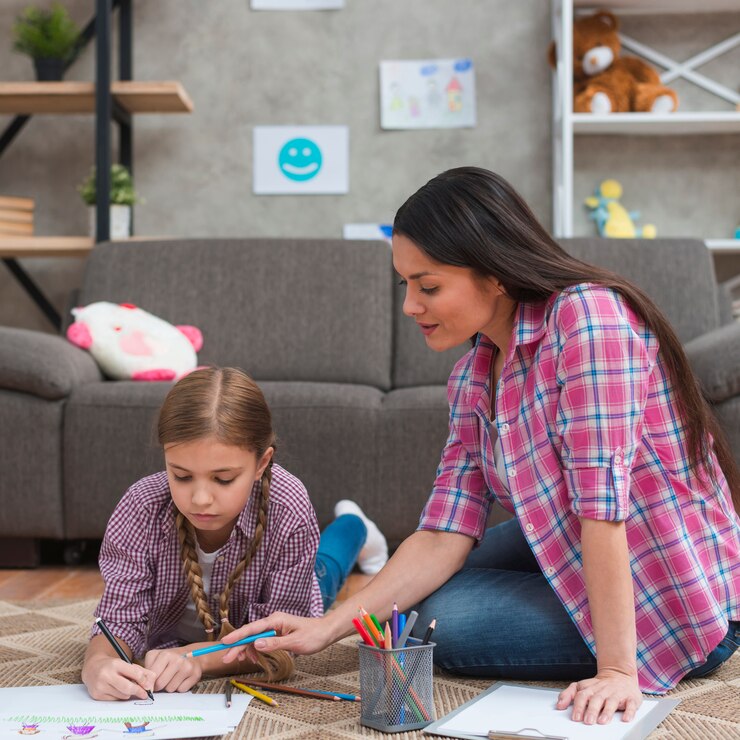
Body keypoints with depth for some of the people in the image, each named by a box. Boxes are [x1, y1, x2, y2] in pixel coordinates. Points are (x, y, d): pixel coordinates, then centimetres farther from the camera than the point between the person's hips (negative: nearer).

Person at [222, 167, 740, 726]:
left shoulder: (588, 315, -25)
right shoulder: (472, 378, -1)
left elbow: (603, 504, -30)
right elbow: (444, 536, -5)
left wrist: (617, 668, -31)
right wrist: (327, 628, -13)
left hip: (682, 607, -8)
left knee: (439, 620, -10)